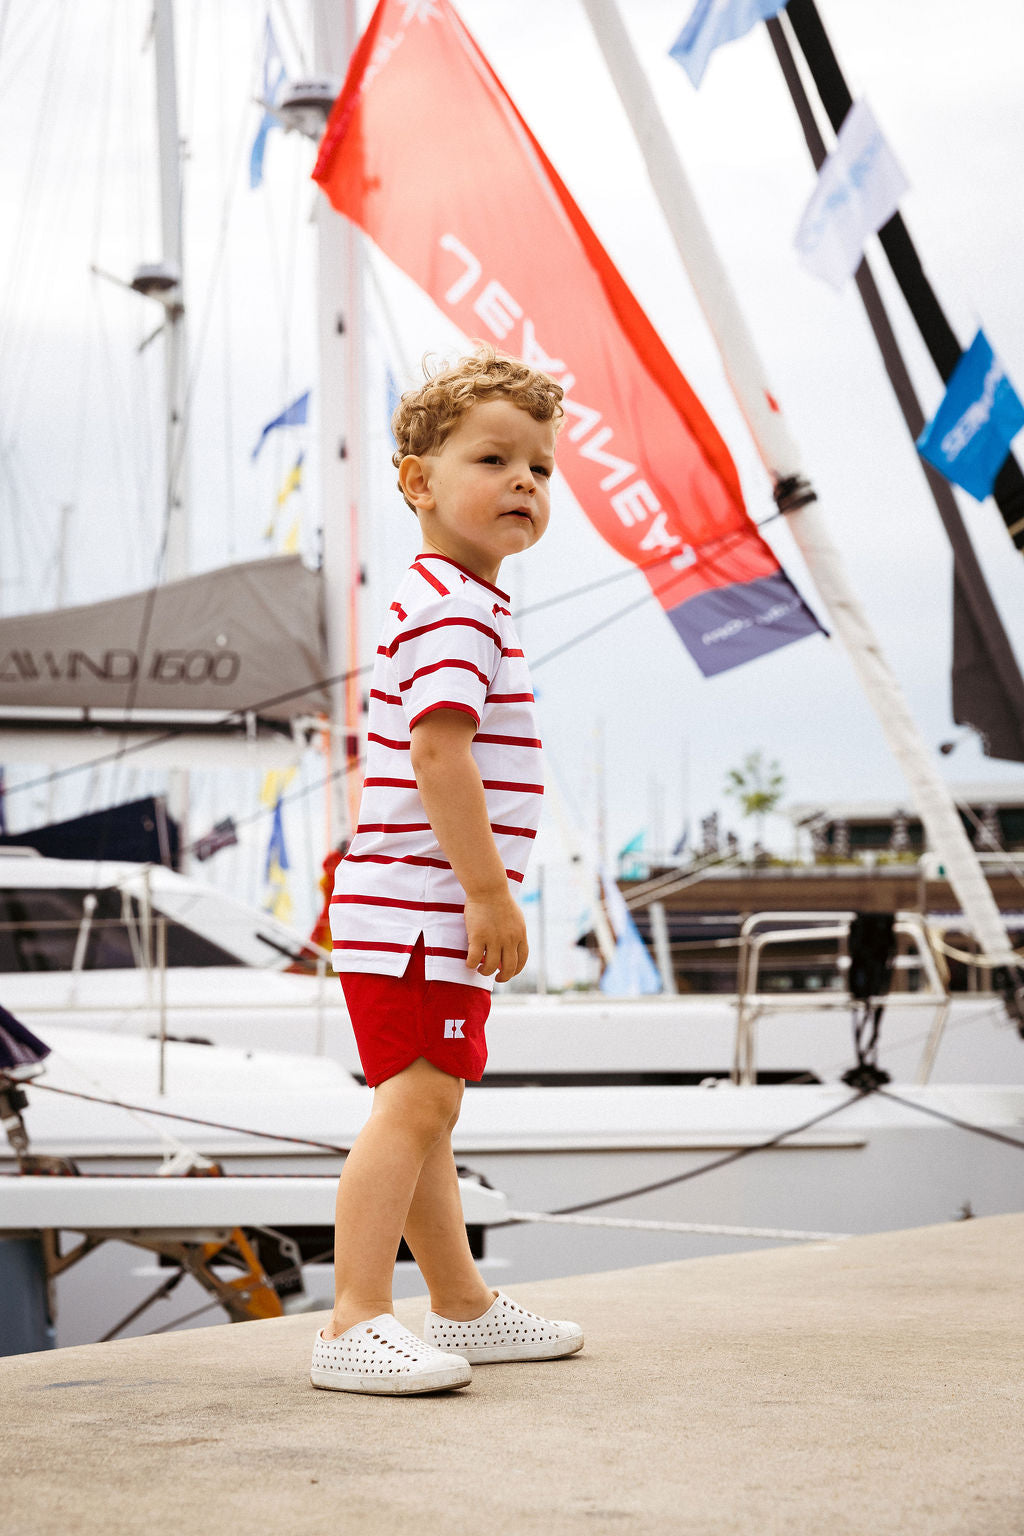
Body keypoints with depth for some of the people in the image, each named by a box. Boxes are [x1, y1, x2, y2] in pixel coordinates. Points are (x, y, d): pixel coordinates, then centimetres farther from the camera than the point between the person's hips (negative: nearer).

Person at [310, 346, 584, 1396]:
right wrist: (489, 892, -24)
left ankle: (465, 1309, 27)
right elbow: (439, 753, -24)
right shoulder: (453, 607, -14)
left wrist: (483, 894, 24)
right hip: (420, 909, -11)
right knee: (414, 1102, -14)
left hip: (433, 909, 11)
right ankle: (355, 1326, -15)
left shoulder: (443, 602, 20)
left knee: (428, 1108, 16)